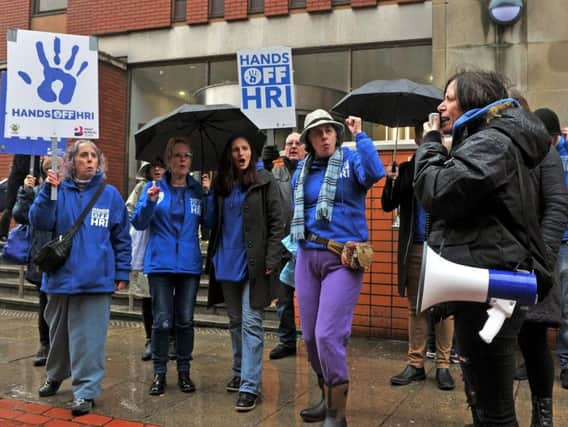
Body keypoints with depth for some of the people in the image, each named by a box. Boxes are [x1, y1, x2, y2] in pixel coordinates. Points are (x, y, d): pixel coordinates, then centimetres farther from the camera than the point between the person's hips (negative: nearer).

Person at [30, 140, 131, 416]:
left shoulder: (110, 194, 1)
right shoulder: (59, 191, 3)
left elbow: (122, 237, 4)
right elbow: (39, 222, -8)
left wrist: (122, 272, 1)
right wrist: (48, 191, -19)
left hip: (95, 278, -2)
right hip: (61, 275, 2)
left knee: (89, 337, -1)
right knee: (59, 332, 19)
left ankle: (86, 391, 8)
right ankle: (55, 376, 41)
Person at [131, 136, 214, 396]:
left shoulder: (198, 190, 6)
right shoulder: (154, 187, 2)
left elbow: (210, 224, 0)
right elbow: (138, 224, -3)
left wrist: (209, 195, -9)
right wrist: (149, 201, -19)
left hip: (190, 265, 2)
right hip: (160, 264, -1)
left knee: (185, 321, 7)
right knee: (162, 322, -3)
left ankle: (184, 371, 20)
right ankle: (159, 373, 12)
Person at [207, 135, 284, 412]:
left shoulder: (265, 182, -4)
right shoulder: (220, 185, 9)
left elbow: (276, 223, -6)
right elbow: (215, 224, 13)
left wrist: (271, 260, -14)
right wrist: (213, 258, 5)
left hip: (254, 264, -5)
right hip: (227, 263, 5)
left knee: (251, 323, -7)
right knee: (235, 322, 15)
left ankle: (250, 386, -3)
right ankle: (240, 373, 31)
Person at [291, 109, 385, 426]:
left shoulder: (351, 160, -1)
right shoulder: (302, 170, 13)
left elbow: (376, 173, -22)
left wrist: (360, 135, -15)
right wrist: (298, 242, 9)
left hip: (343, 258, -6)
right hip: (308, 257, 6)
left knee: (328, 335, -12)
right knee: (311, 336, 11)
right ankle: (328, 396, 32)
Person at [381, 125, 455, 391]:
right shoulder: (406, 169, 10)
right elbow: (388, 205, 6)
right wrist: (391, 181, -12)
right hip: (415, 249, 3)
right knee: (416, 307, 7)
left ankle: (443, 365, 13)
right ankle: (415, 364, 15)